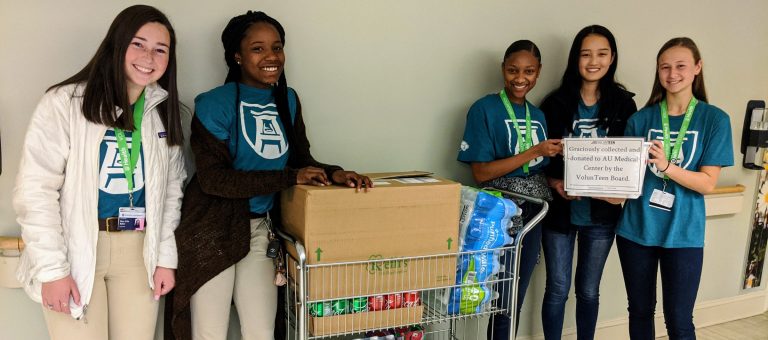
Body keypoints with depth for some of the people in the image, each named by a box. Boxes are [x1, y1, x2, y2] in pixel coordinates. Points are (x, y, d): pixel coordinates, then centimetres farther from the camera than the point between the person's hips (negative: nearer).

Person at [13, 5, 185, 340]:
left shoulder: (164, 112, 7)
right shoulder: (64, 102, -10)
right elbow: (35, 190, -11)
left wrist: (166, 257, 6)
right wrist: (52, 269, -13)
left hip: (137, 251, 4)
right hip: (76, 250, -4)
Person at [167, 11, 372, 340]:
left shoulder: (288, 100, 6)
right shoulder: (215, 104, -12)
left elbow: (302, 160, 9)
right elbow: (213, 179, -19)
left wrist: (332, 174, -13)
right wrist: (289, 178, -21)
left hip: (259, 228, 5)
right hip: (212, 229, -4)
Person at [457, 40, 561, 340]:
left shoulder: (537, 115, 10)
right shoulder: (485, 109, -10)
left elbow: (540, 168, 14)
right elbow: (481, 173, -16)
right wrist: (533, 152, -20)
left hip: (532, 214, 6)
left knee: (517, 300, 15)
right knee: (503, 303, 0)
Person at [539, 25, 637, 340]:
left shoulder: (624, 104, 1)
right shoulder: (557, 103, -4)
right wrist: (554, 183, -20)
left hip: (601, 213, 2)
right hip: (560, 210, -1)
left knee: (589, 291, 14)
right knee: (557, 289, 7)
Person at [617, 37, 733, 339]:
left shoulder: (715, 119, -3)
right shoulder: (640, 119, 3)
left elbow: (707, 183, -9)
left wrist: (666, 166, -25)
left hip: (683, 234, -2)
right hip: (636, 229, 2)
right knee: (640, 312, 15)